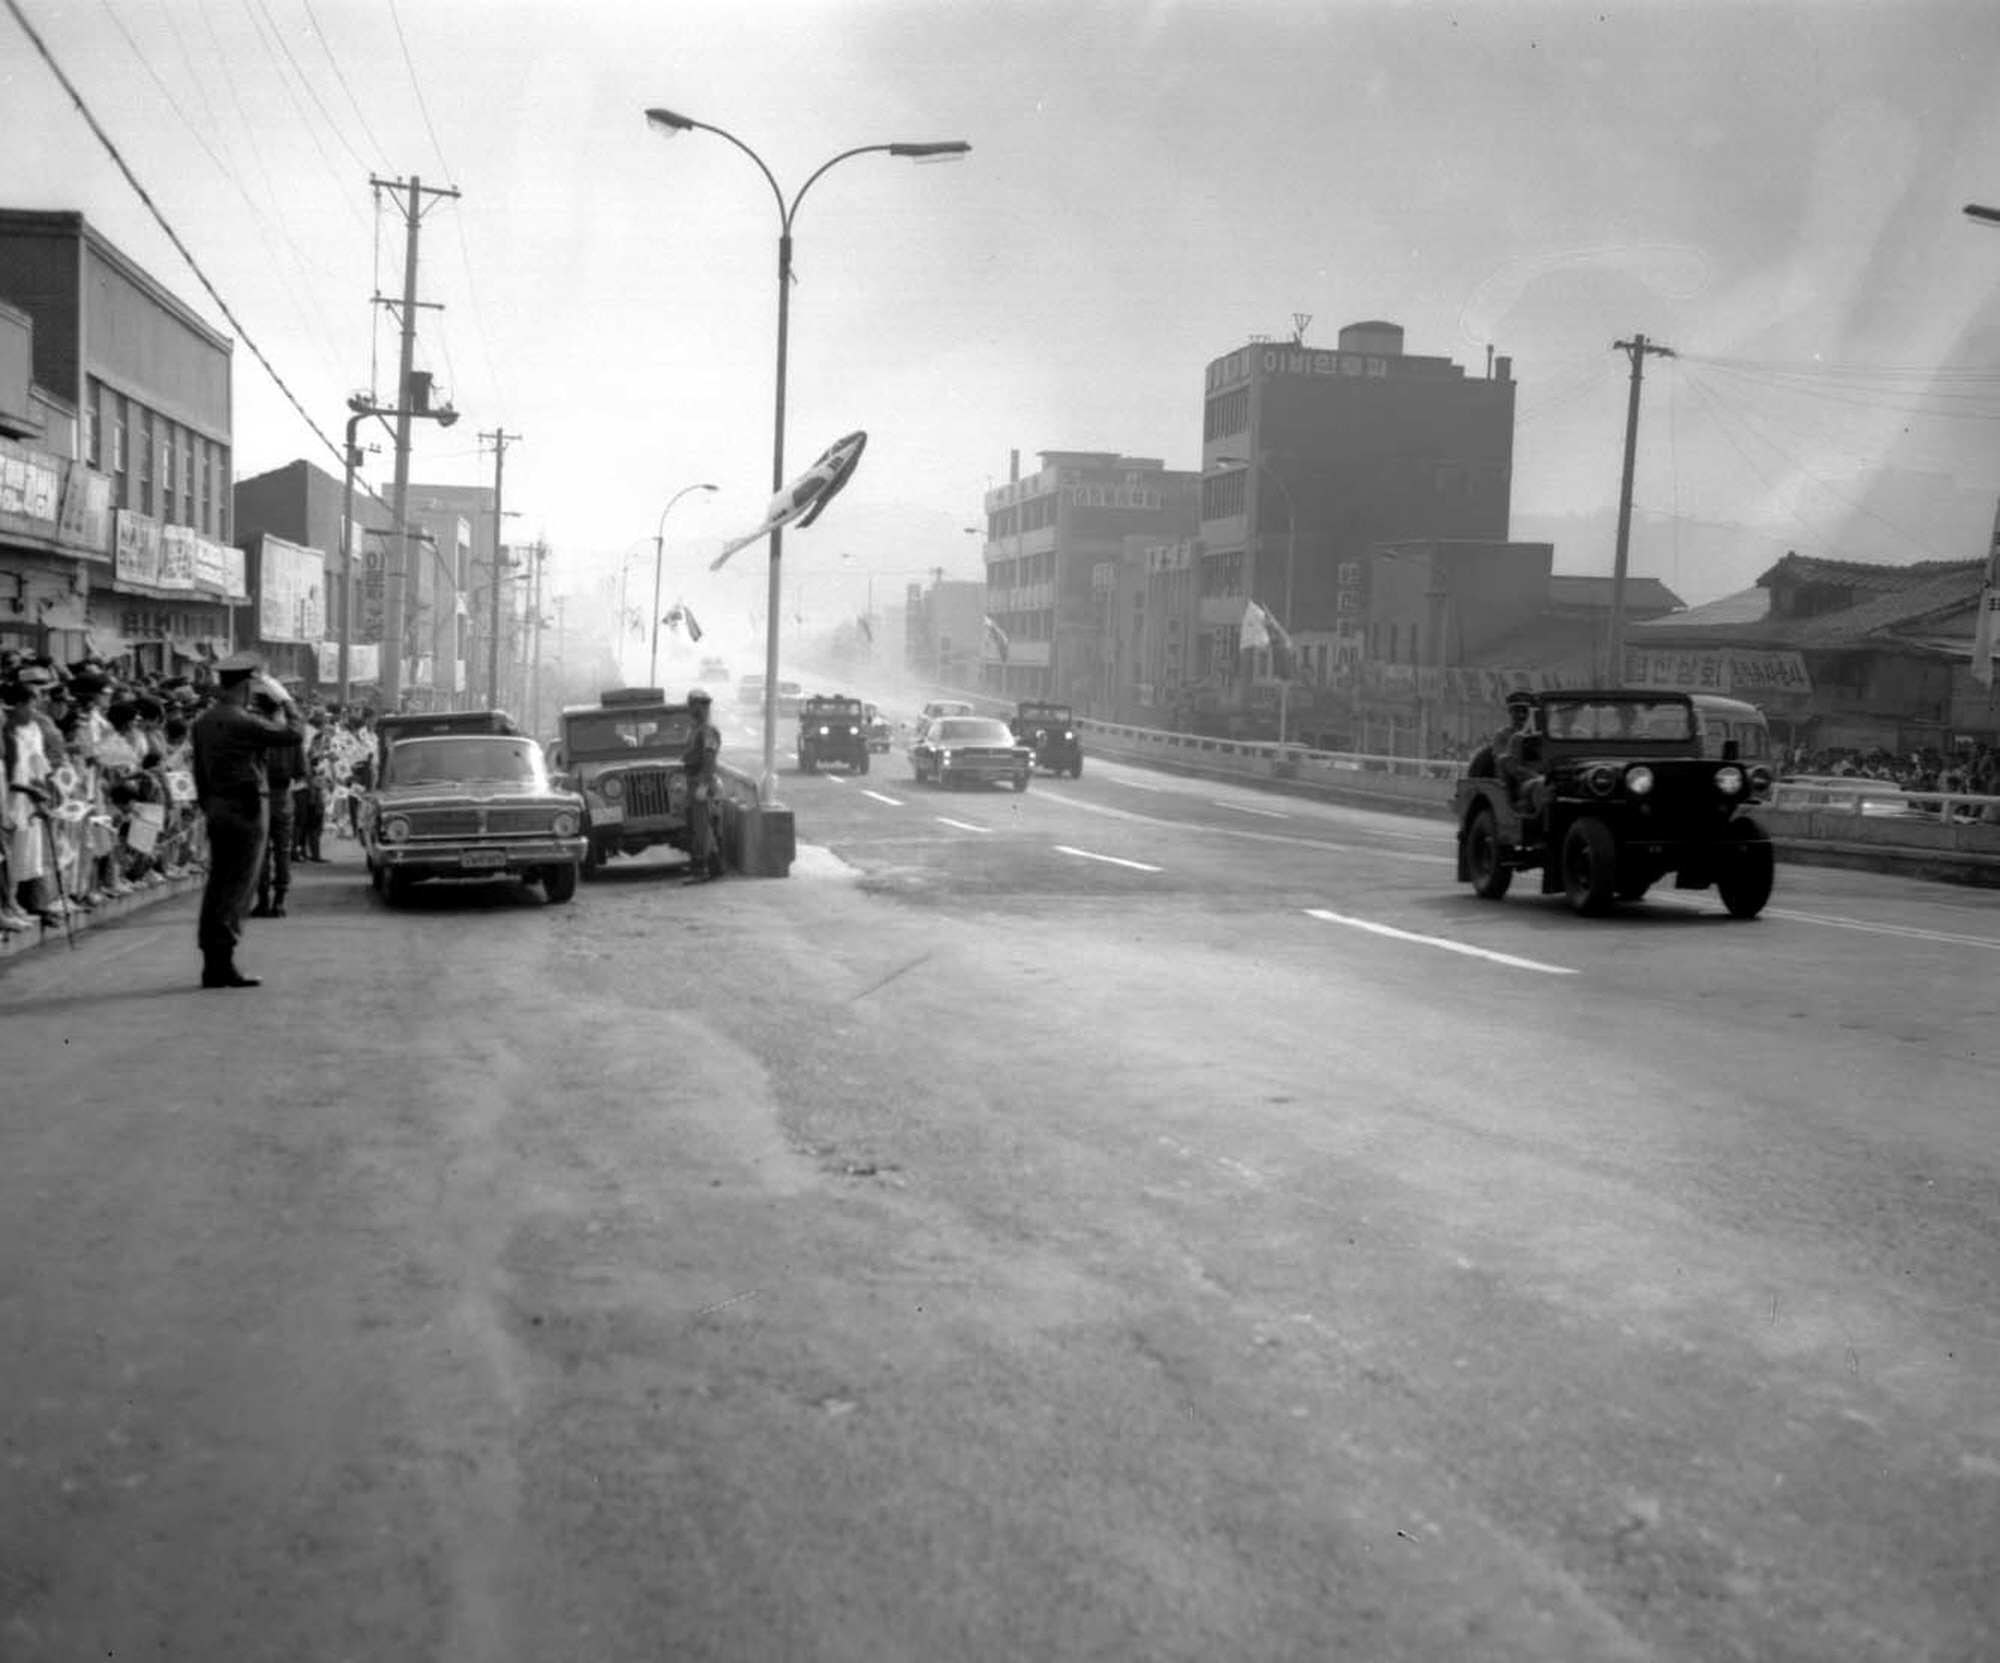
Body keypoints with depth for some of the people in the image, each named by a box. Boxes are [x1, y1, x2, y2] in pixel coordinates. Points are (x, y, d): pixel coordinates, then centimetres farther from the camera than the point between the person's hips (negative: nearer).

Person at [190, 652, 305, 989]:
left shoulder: (203, 721, 9)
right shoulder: (243, 722, -16)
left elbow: (199, 770, 14)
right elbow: (295, 735, -15)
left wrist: (206, 804, 20)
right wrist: (285, 702, -1)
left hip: (217, 807, 8)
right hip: (246, 808, -8)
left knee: (217, 882, 11)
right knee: (239, 885, -4)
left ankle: (211, 964, 13)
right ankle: (223, 961, -7)